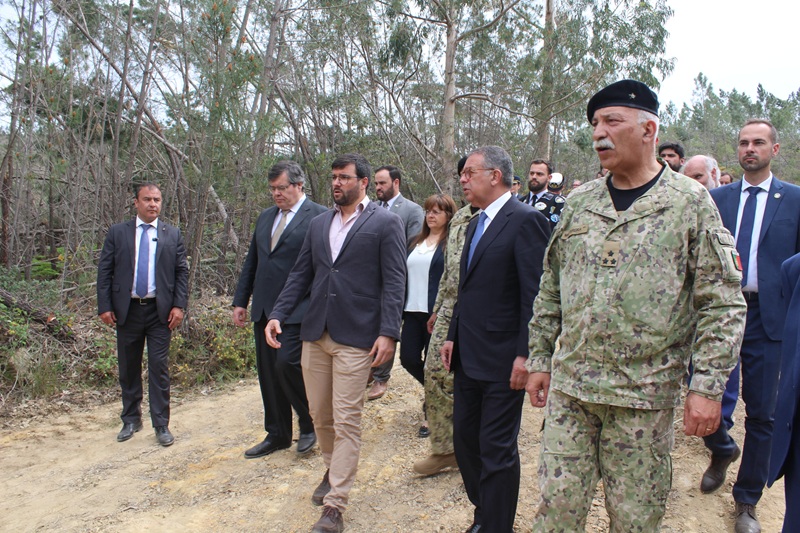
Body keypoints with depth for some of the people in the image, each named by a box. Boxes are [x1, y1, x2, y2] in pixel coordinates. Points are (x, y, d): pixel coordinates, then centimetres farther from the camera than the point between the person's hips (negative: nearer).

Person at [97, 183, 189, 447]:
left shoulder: (173, 234, 5)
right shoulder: (117, 232, 5)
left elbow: (182, 272, 3)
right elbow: (104, 271, 3)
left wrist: (179, 305, -6)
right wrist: (105, 306, -4)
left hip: (160, 311, -1)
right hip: (127, 310, 1)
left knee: (159, 368, 0)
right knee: (128, 368, 11)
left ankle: (161, 425, 8)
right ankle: (131, 419, 26)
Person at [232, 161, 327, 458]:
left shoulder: (319, 216, -6)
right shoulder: (265, 217, 16)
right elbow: (251, 262, 19)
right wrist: (240, 301, 15)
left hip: (297, 310, -7)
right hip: (264, 309, 7)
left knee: (287, 363, -16)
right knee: (268, 373, 11)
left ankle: (310, 422, 11)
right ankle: (277, 434, 26)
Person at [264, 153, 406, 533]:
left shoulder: (385, 224, -3)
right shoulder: (318, 224, 14)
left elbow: (394, 282, -8)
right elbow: (300, 274, 14)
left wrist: (388, 333, -17)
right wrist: (277, 314, 3)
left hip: (356, 337, -6)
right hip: (315, 333, 6)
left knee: (346, 419, -1)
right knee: (319, 414, 17)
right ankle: (332, 470, 42)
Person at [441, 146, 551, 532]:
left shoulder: (526, 220, -13)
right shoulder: (476, 224, 15)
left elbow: (535, 294, -18)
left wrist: (525, 355, -20)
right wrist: (453, 337, 14)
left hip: (502, 359, -9)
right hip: (468, 356, 9)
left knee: (497, 449, 4)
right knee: (465, 439, 17)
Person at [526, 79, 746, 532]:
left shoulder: (691, 202, -4)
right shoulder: (580, 202, 8)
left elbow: (723, 304, -5)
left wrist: (708, 387, -10)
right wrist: (540, 360, 11)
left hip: (645, 395, -3)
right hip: (569, 386, 4)